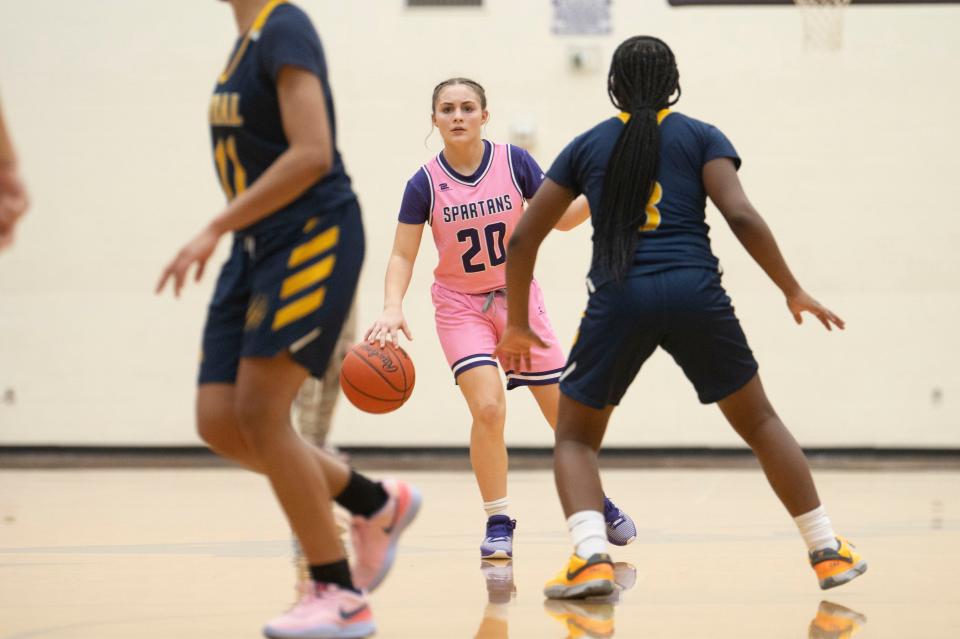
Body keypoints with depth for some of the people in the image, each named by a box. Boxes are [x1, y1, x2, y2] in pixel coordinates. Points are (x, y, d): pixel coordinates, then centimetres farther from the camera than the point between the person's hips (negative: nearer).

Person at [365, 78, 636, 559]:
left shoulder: (514, 162, -10)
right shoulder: (425, 184, -12)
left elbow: (561, 218, -1)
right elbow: (403, 255, -10)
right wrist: (392, 309, -25)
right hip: (461, 307, -2)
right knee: (488, 408, -22)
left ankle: (597, 503, 30)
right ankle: (498, 522, -6)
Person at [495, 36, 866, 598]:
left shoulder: (587, 145, 18)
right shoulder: (701, 137, 14)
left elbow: (524, 239, 17)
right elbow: (741, 217, -3)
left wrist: (518, 325, 27)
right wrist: (794, 292, 4)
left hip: (619, 298, 0)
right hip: (695, 294, 0)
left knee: (575, 437, 16)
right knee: (759, 422, 20)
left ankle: (591, 558, -9)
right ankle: (828, 552, 20)